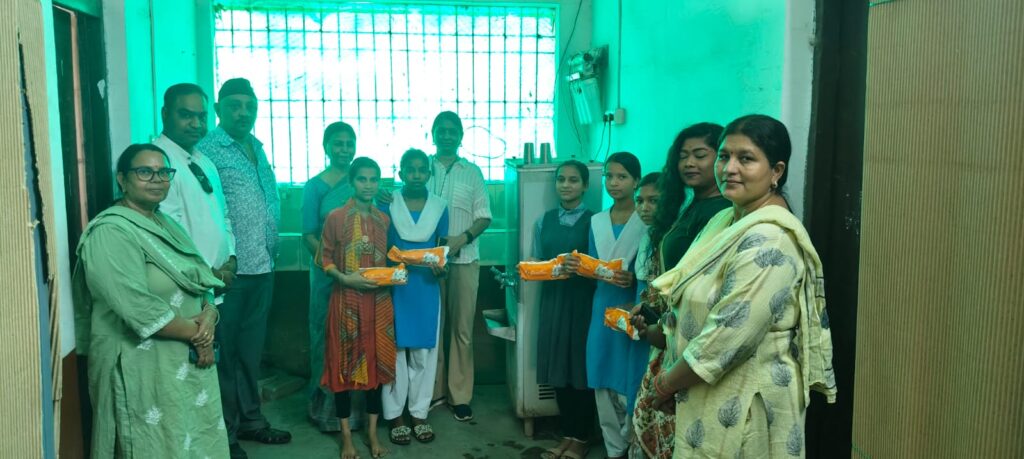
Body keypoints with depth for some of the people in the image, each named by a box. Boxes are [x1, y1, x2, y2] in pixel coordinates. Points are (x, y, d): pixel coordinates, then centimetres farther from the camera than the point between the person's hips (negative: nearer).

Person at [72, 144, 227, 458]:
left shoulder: (165, 223, 13)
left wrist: (209, 314, -10)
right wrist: (195, 333, -14)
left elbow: (199, 281, 11)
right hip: (143, 367, -8)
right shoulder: (111, 233, -15)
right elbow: (139, 308, -24)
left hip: (189, 361, 8)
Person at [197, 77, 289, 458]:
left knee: (252, 349, 17)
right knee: (224, 352, 4)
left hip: (262, 267, 7)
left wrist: (271, 248, 14)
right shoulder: (207, 150, -10)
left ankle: (250, 419, 31)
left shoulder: (258, 149, 14)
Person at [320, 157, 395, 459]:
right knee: (345, 362, 3)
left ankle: (372, 430, 20)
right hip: (347, 299, -3)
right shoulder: (336, 218, -4)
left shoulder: (384, 219, 7)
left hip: (379, 300, 3)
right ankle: (346, 435, 15)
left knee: (377, 360, 7)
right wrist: (346, 278, -17)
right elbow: (325, 258, -3)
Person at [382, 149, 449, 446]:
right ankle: (395, 415, 14)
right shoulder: (387, 204, -1)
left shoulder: (439, 206, 5)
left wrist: (440, 266, -11)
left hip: (427, 287, 2)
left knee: (424, 351, 7)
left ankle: (419, 413, 18)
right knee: (395, 350, 2)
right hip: (395, 285, -2)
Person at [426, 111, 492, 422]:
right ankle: (434, 389, 19)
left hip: (464, 259, 0)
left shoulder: (472, 172, 5)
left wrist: (462, 238, -14)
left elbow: (484, 217, 2)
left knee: (462, 329, 3)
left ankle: (460, 395, 12)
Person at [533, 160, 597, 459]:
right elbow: (536, 262, 13)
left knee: (582, 369, 3)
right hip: (553, 300, 4)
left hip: (584, 302, -4)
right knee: (558, 369, 9)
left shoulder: (594, 221, -4)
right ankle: (567, 434, 23)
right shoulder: (544, 221, 10)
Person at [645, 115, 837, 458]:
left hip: (741, 407, -8)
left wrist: (667, 384, -13)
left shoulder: (767, 240, -22)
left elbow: (729, 336, -27)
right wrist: (674, 381, 5)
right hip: (712, 397, 8)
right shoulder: (728, 220, 7)